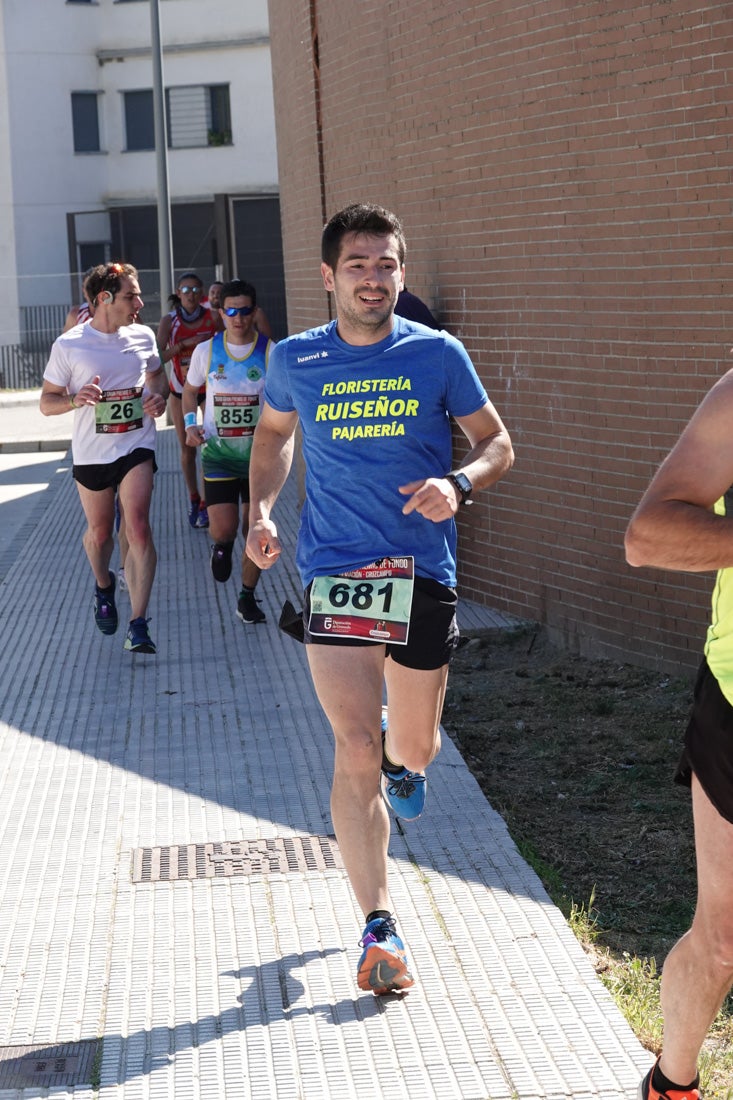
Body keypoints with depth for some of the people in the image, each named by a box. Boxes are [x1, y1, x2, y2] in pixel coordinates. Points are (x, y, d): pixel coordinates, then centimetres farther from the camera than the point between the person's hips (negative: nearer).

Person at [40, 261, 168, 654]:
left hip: (136, 447, 1)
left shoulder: (142, 337, -1)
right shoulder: (69, 345, -10)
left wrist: (159, 395, -4)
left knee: (137, 526, -14)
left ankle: (138, 626, -16)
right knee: (99, 532, 14)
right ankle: (103, 586, 49)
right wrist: (76, 399, -25)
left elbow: (156, 373, 19)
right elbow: (46, 402, -3)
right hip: (91, 454, 0)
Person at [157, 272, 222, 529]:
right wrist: (185, 344, -28)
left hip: (209, 389, -1)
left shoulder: (212, 317, -6)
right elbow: (159, 356, -18)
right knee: (187, 449, 8)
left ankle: (206, 504, -4)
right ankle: (193, 499, 24)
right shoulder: (169, 320, -7)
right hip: (180, 392, 1)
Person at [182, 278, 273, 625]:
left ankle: (247, 597, 22)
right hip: (218, 453, 0)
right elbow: (190, 391, 15)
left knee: (254, 530, 5)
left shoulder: (270, 352, -5)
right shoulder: (206, 351, -1)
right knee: (223, 529, -9)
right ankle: (221, 547, 29)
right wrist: (190, 424, -2)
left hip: (258, 455, 0)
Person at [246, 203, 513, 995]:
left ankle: (402, 758, 54)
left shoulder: (437, 355, -1)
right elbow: (273, 431, 21)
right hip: (334, 571, -1)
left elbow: (496, 443, 6)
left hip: (422, 573, 1)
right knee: (356, 752, -11)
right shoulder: (295, 362, 2)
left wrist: (459, 484, -15)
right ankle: (379, 927, -4)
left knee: (415, 750, 14)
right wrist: (260, 512, 6)